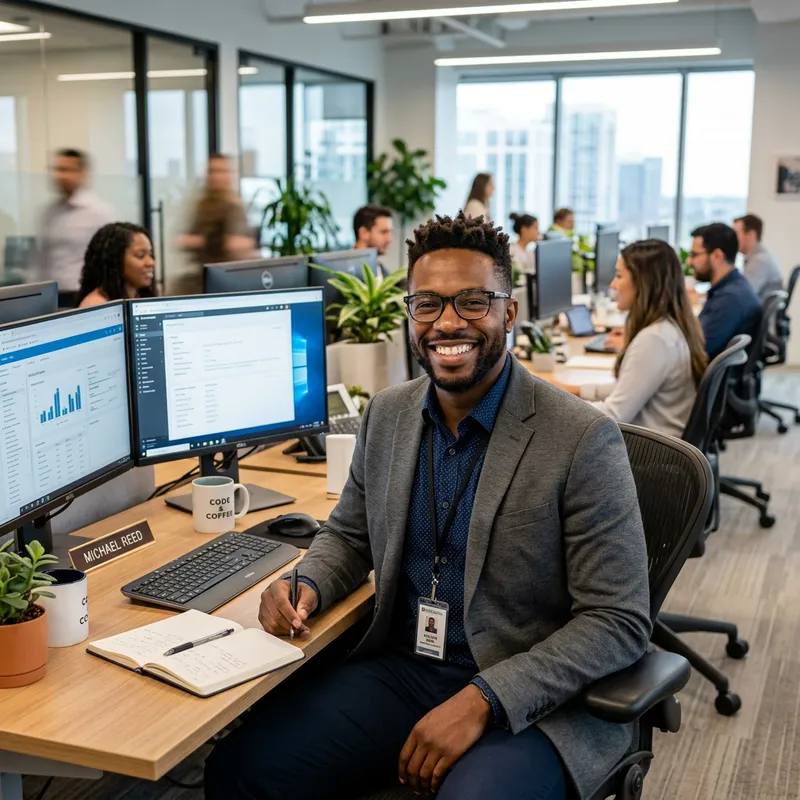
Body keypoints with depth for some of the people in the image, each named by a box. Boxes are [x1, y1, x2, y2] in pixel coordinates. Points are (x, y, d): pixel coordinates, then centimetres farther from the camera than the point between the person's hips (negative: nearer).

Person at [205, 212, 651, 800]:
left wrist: (482, 699, -23)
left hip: (530, 700, -4)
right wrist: (307, 586, -3)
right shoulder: (387, 414, 4)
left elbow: (620, 622, -14)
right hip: (400, 670, 5)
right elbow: (349, 534, 19)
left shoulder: (584, 439, -14)